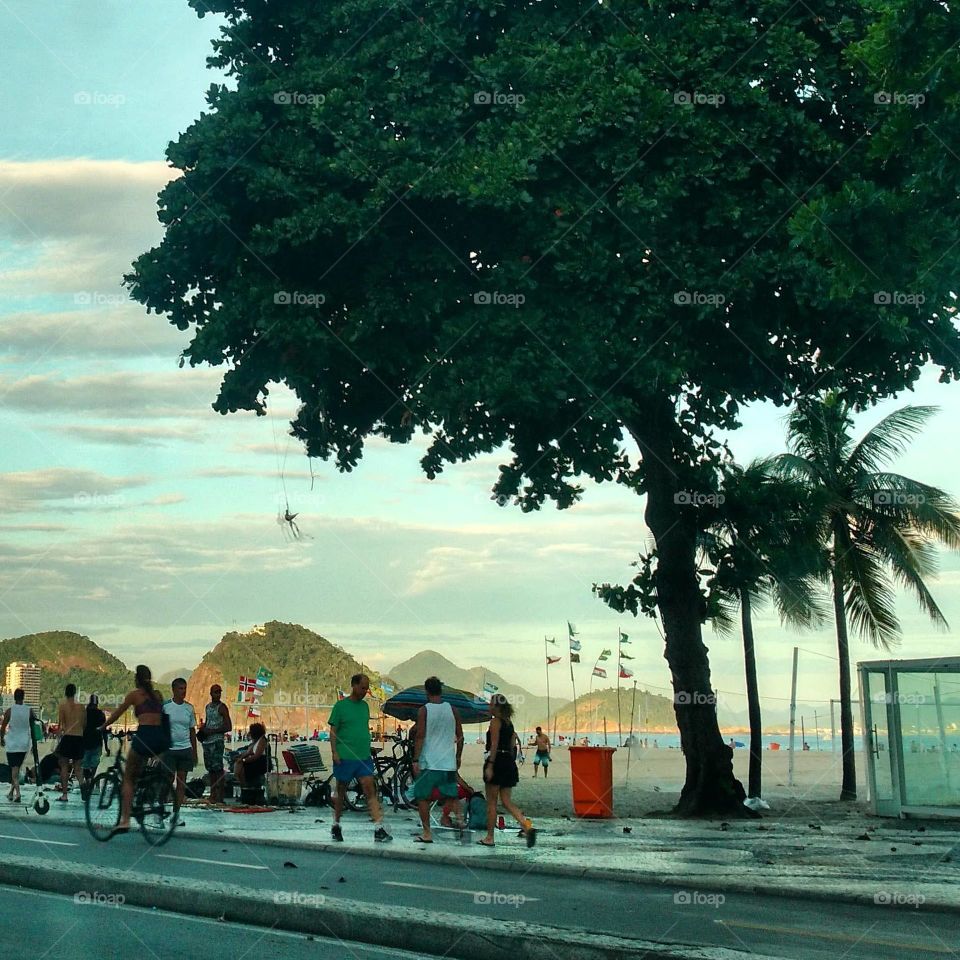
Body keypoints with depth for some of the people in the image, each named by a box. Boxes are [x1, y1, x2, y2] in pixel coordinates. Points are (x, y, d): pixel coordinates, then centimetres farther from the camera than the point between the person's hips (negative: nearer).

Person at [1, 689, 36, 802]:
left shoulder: (9, 711, -9)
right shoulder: (29, 710, -2)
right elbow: (33, 727, 3)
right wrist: (34, 742, 13)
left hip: (12, 743, -3)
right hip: (24, 743, 3)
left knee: (14, 768, -3)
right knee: (17, 768, 18)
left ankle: (17, 792, -17)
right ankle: (11, 791, 26)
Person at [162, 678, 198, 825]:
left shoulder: (189, 708, 9)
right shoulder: (165, 706, -2)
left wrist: (195, 752, 14)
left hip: (185, 749, 4)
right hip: (169, 748, -4)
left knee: (182, 781, 3)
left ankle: (176, 814, 8)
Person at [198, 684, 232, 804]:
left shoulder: (222, 707, -5)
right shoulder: (207, 707, 17)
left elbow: (228, 727, -10)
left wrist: (212, 731, -13)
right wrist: (203, 727, 7)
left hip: (217, 741, -8)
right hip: (207, 741, 8)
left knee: (218, 768, -11)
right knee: (210, 768, 9)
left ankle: (220, 796, -13)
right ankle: (212, 794, 15)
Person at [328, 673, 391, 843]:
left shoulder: (364, 705, 12)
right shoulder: (340, 705, -4)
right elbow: (333, 731, -4)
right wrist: (334, 752, -13)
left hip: (364, 757, 4)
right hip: (344, 757, -4)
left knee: (370, 790, -7)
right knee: (341, 791, 9)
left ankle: (379, 829, -13)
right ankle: (336, 825, 26)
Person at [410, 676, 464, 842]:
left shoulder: (423, 710, -6)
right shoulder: (452, 710, 5)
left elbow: (420, 737, -10)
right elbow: (460, 737, 9)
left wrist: (415, 760, -6)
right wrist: (458, 757, 20)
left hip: (428, 762, -3)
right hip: (448, 762, 3)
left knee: (422, 797, 7)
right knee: (451, 796, 13)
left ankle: (426, 832, 4)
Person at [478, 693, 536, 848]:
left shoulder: (495, 721, -9)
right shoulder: (509, 723, 16)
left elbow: (494, 745, -16)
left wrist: (490, 765, -19)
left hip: (497, 761, -8)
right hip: (509, 762, 8)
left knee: (491, 802, 2)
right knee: (506, 801, 8)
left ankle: (489, 838, 8)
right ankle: (527, 827, -10)